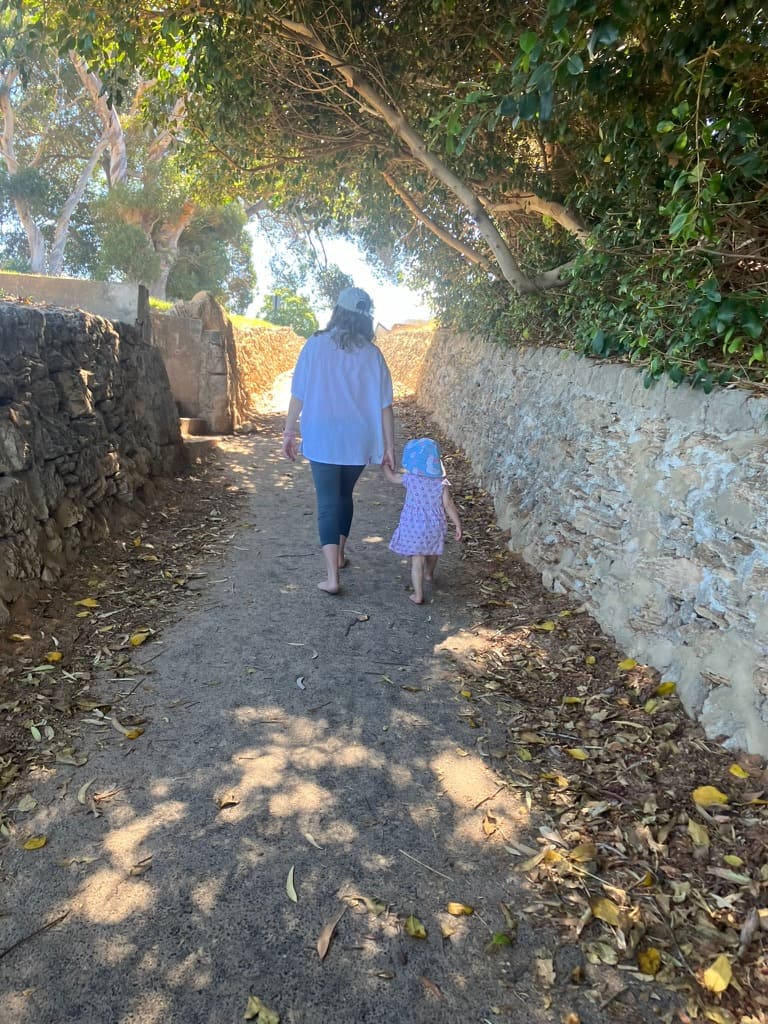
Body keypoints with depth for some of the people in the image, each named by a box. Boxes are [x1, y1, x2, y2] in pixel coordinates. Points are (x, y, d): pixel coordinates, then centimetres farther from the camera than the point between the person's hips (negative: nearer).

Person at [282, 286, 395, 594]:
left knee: (328, 502, 2)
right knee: (344, 495, 22)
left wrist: (289, 432, 4)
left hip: (323, 440, -2)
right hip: (358, 441, 2)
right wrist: (389, 446, 3)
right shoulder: (371, 354, -2)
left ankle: (332, 576, -6)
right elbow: (384, 405, -3)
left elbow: (298, 395, -5)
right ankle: (339, 555, 36)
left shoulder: (315, 345, -5)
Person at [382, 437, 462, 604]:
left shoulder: (409, 478, -12)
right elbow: (448, 505, -10)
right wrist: (457, 524, -1)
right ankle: (429, 573, 56)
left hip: (414, 526, -3)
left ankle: (418, 595, -3)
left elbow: (391, 477, 5)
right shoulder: (441, 483, -9)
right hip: (435, 526, 3)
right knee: (432, 553, 27)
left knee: (417, 559, -1)